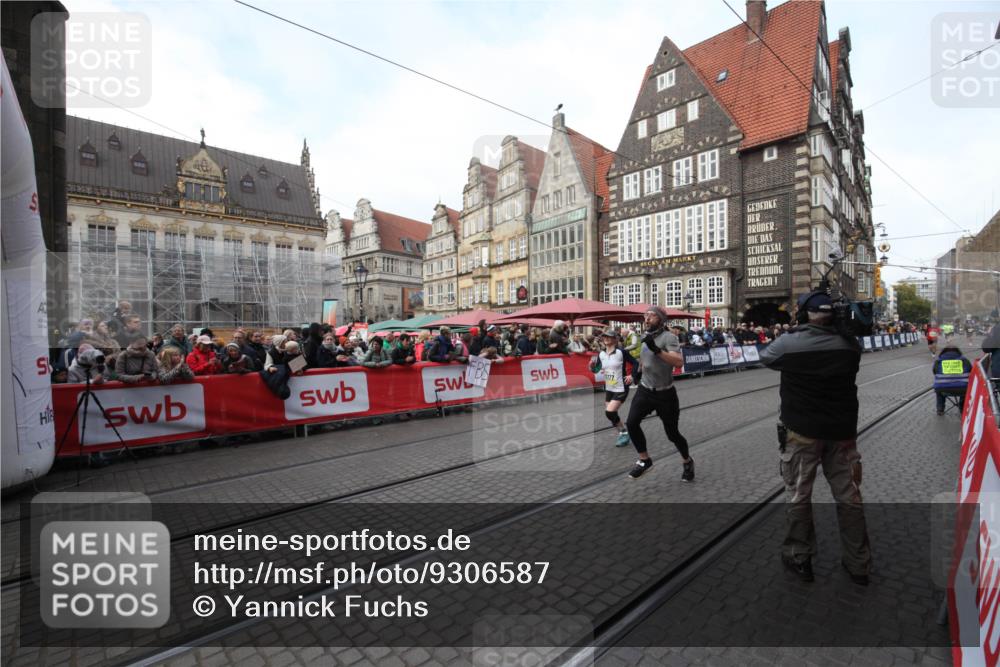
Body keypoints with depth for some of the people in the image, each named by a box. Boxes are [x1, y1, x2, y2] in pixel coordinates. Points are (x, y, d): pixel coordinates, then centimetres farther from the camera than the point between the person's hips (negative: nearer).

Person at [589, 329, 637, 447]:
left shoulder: (621, 352, -15)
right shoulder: (601, 354, 0)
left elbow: (635, 363, -7)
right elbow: (596, 369, 1)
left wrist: (632, 376, -15)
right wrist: (592, 366, -20)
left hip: (621, 389, -6)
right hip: (608, 388, 6)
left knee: (610, 412, -15)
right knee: (610, 414, 9)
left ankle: (624, 433, 7)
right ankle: (622, 434, 31)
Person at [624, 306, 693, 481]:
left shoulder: (669, 337, -17)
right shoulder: (644, 337, 4)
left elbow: (679, 362, -32)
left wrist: (657, 349, -39)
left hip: (665, 394, -5)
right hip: (645, 390, 5)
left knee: (672, 434, 5)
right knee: (631, 423, -14)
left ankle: (688, 462, 34)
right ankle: (644, 460, 5)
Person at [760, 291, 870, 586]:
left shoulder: (788, 342, -14)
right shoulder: (850, 344, -4)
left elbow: (765, 356, 5)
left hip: (802, 431, -3)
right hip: (842, 431, 4)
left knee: (799, 496, 11)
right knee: (849, 496, 16)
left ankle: (799, 558, 24)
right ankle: (858, 563, 31)